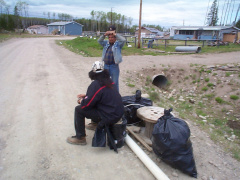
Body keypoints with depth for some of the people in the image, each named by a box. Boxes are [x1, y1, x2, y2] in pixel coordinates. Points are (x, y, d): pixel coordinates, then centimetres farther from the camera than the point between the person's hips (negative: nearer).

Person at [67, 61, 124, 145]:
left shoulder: (95, 85, -18)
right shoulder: (109, 81, 7)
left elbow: (86, 105, -14)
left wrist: (81, 101, 8)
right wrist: (86, 95, 24)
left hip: (110, 117, -9)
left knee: (79, 110, -1)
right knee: (93, 103, 28)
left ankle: (80, 138, 10)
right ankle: (94, 123, 45)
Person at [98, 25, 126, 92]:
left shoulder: (118, 44, -3)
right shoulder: (106, 43, 11)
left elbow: (123, 40, -19)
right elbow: (99, 41, 3)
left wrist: (115, 34, -18)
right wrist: (104, 35, -12)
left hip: (114, 66, -5)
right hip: (105, 65, 5)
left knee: (115, 83, 5)